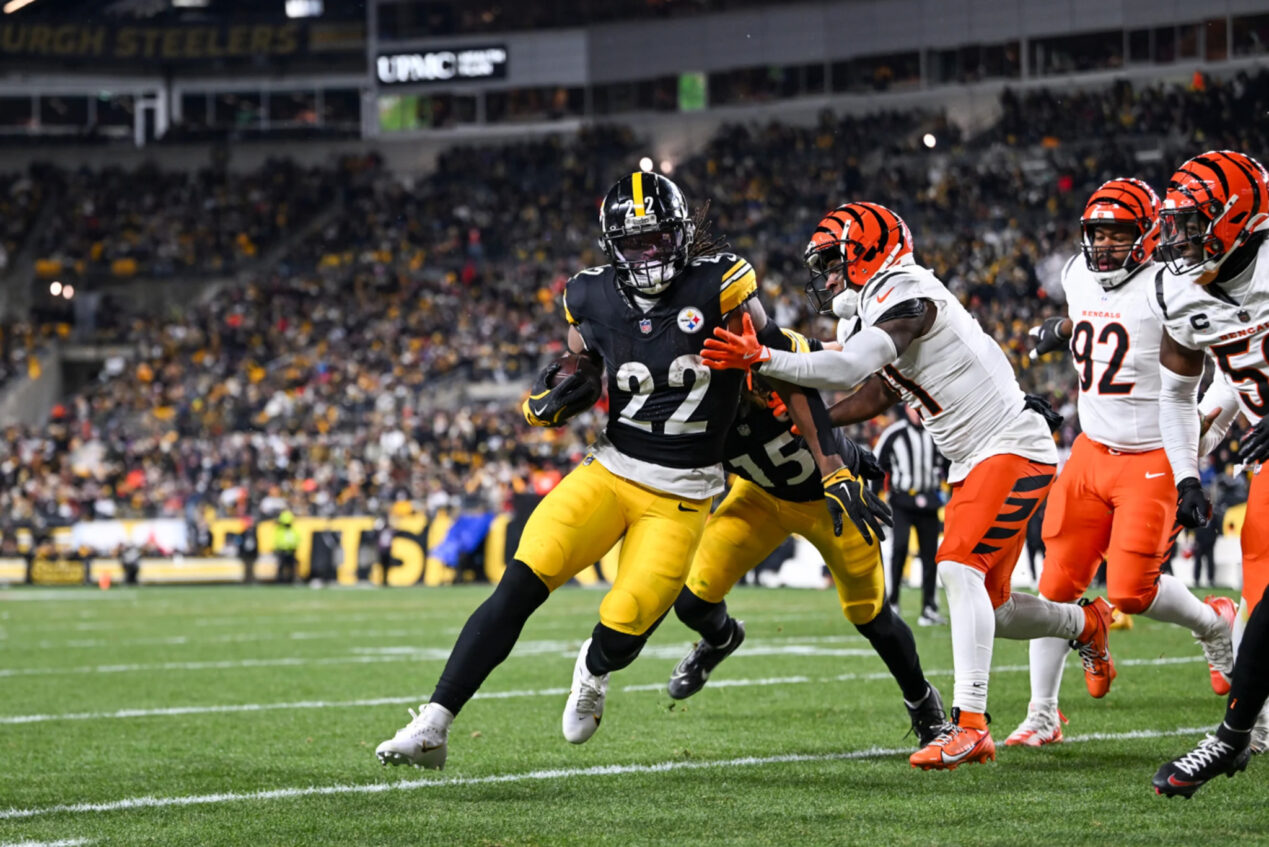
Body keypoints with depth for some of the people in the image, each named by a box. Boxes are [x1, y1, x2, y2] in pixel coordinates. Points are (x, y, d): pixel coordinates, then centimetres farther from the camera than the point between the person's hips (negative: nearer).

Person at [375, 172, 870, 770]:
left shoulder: (718, 286, -10)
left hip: (680, 499, -2)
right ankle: (434, 723, -14)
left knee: (624, 630, -10)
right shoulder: (595, 301, 1)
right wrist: (547, 405, -9)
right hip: (609, 472, 2)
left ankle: (594, 670, 30)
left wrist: (832, 469, -8)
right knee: (519, 588, -16)